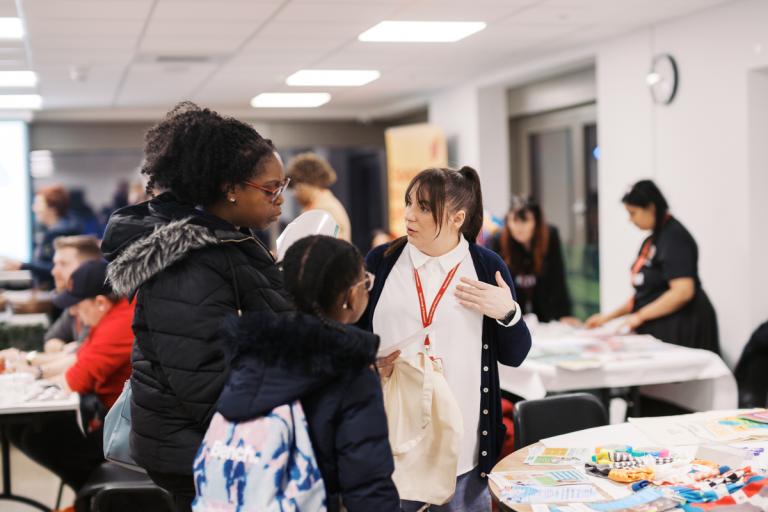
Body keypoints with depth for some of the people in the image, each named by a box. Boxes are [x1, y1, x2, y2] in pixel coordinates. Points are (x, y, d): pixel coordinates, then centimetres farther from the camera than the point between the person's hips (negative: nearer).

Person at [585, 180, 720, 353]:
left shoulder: (674, 237, -11)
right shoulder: (652, 241, 15)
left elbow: (683, 291, -20)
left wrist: (640, 316, -15)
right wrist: (609, 316, 15)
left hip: (680, 329, -8)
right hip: (658, 328, 8)